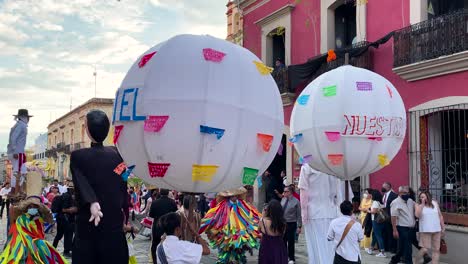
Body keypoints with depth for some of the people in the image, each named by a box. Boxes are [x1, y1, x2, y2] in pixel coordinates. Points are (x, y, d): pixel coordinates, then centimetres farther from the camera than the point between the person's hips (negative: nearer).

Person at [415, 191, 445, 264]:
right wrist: (422, 204, -17)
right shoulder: (418, 205, -2)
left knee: (436, 249, 7)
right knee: (424, 249, -7)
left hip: (436, 230, 4)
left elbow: (440, 216, 12)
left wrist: (443, 227, 11)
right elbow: (417, 215, -20)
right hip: (425, 230, -4)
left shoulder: (435, 203, 6)